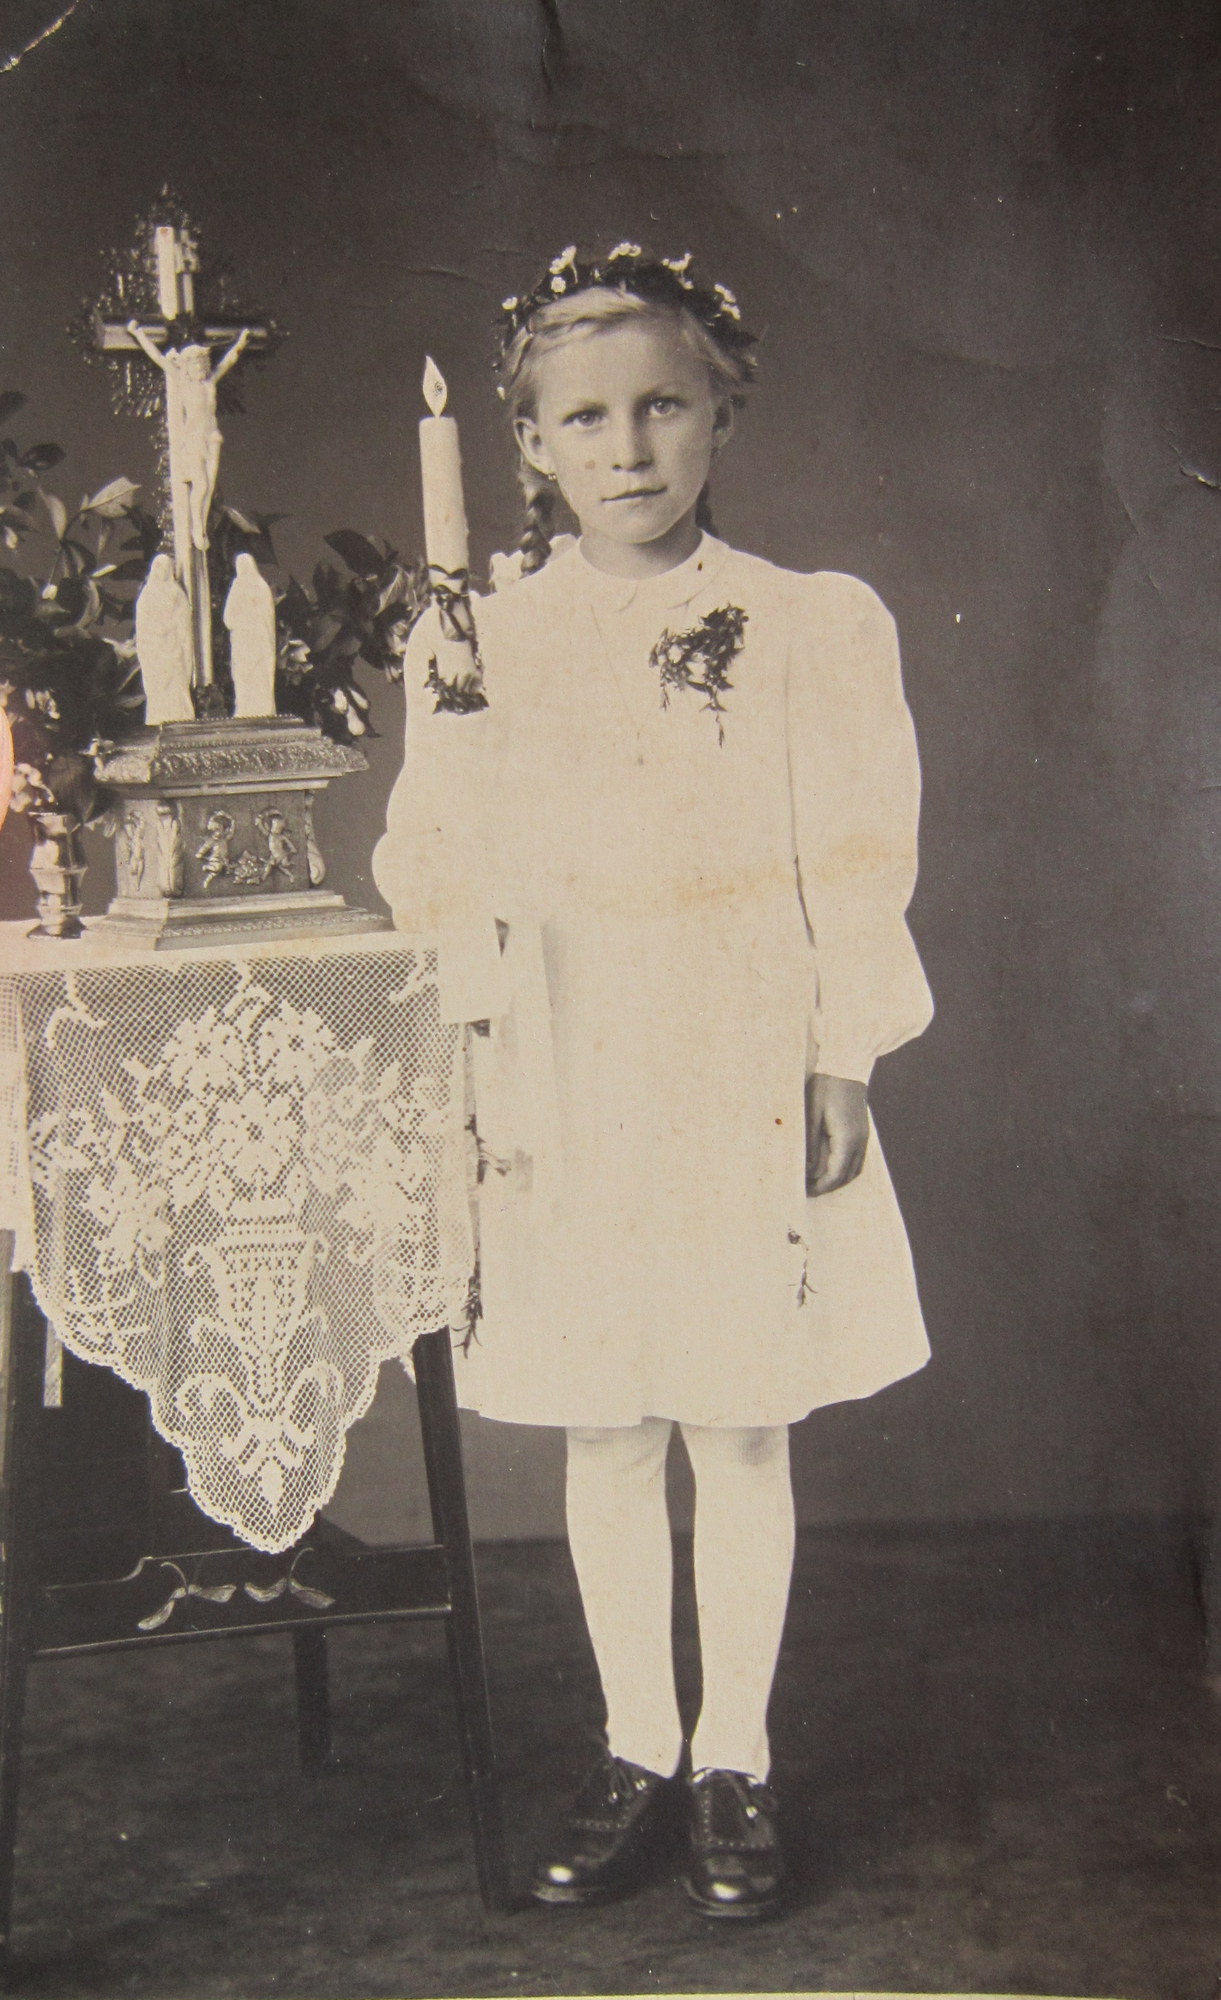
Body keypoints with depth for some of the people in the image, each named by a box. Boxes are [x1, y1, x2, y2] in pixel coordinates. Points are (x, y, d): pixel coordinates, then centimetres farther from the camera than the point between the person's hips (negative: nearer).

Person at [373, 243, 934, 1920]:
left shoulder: (814, 625, 0)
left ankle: (736, 1764, 22)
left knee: (741, 1433, 7)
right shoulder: (474, 645, 3)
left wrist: (844, 1070, -3)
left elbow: (857, 870, 0)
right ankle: (637, 1751, 26)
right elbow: (444, 882, 3)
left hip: (749, 1089, -1)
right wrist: (480, 1084, -2)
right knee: (602, 1435, 10)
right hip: (568, 1097, 2)